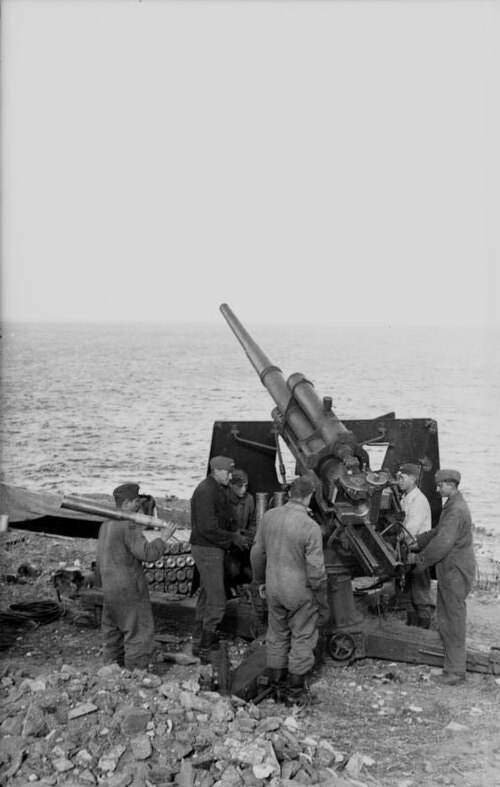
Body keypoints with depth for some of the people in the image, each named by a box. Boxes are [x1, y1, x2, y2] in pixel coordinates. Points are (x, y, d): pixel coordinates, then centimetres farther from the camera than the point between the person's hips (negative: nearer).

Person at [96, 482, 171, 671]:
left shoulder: (106, 524, 13)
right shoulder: (129, 525, -17)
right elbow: (146, 553, -25)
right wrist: (163, 539, -12)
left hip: (109, 590, 9)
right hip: (129, 590, -9)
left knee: (112, 633, 17)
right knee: (140, 632, -2)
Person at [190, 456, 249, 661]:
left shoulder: (217, 490, 13)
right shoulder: (206, 491, -19)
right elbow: (207, 528, -24)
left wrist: (234, 534, 5)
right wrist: (233, 538, -16)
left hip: (211, 549, 10)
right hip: (207, 550, -10)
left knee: (206, 597, 16)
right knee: (217, 600, -8)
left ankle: (199, 643, 25)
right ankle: (206, 649, -2)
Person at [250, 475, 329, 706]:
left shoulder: (269, 516, -5)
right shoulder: (310, 527, -22)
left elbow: (257, 553, 6)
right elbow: (316, 570, -18)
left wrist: (260, 580, 22)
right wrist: (322, 602, -5)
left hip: (274, 588, 5)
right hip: (300, 592, -5)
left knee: (276, 636, 20)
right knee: (302, 639, 12)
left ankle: (278, 684, 32)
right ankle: (294, 691, 21)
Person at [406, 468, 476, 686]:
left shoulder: (456, 510, -22)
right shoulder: (452, 506, 13)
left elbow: (442, 543, -26)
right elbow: (438, 533, 20)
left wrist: (418, 559, -16)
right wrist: (415, 541, 10)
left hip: (456, 572, -10)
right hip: (449, 572, 10)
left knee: (454, 621, -2)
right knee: (445, 621, 16)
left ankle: (456, 671, 6)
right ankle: (452, 664, 26)